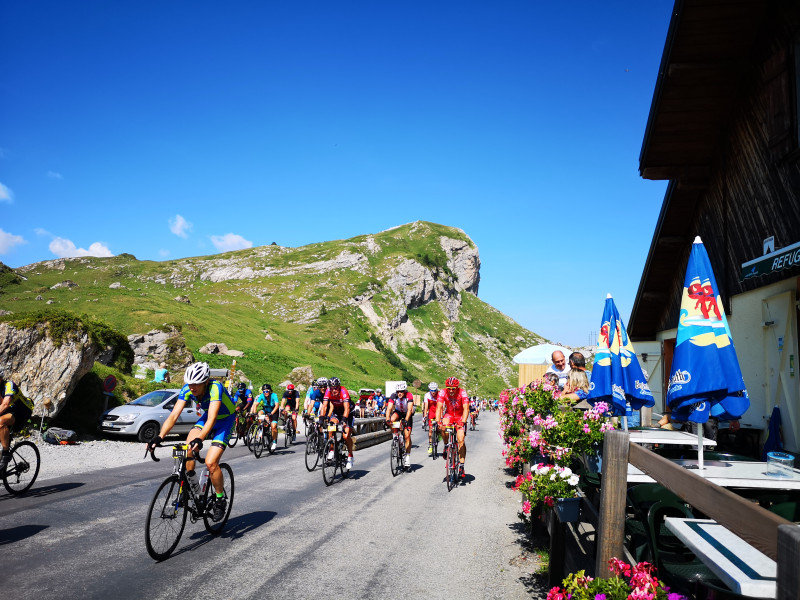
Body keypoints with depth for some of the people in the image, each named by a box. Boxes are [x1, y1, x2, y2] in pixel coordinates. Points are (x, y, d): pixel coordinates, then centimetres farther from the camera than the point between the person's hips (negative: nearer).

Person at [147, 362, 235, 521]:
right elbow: (174, 415, -24)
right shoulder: (187, 389, -19)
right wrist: (159, 437, -38)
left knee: (210, 463, -19)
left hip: (225, 420, -6)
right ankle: (192, 487, 1)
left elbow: (211, 419, -43)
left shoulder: (215, 388, -35)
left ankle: (220, 500, 3)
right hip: (207, 416, 6)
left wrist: (199, 439, -58)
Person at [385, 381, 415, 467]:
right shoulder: (393, 396, -23)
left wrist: (406, 420, -52)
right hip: (398, 412, 2)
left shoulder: (409, 396, -29)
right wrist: (387, 419, -48)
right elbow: (389, 408, -31)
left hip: (407, 415, -2)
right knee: (392, 420, -33)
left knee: (407, 435, -11)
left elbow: (409, 410, -37)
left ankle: (407, 456, 1)